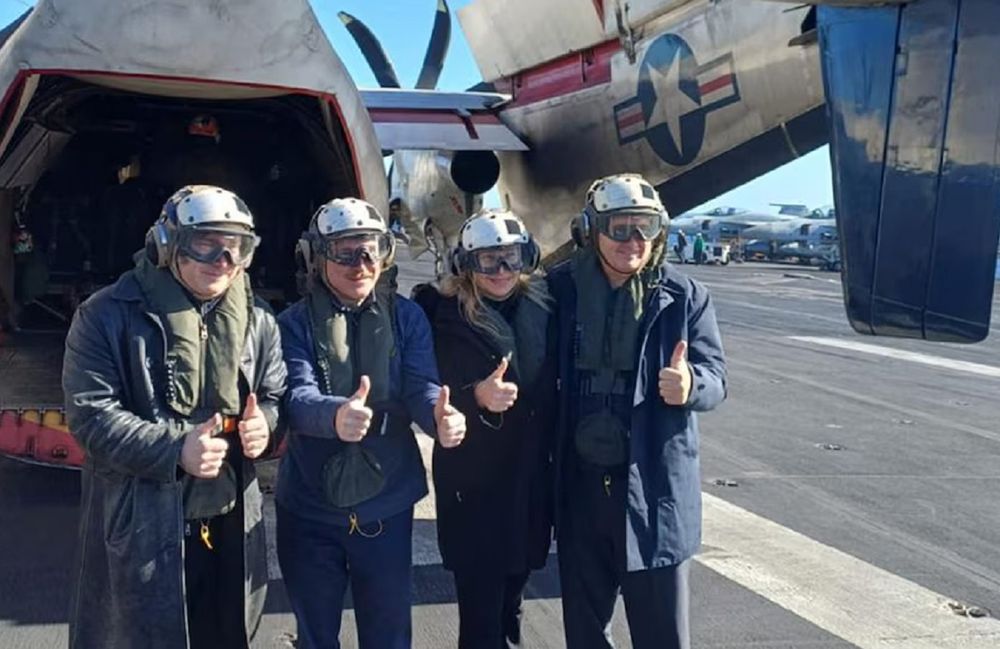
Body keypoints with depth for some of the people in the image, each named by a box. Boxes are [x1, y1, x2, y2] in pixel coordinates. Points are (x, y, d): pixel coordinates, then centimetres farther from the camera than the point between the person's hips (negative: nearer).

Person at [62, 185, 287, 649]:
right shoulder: (108, 315, -9)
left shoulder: (257, 318, 6)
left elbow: (274, 396, 16)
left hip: (232, 525, 5)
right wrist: (175, 449, -23)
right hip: (139, 528, -4)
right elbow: (89, 414, -13)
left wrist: (264, 423, -8)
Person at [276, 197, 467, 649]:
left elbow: (421, 385, -13)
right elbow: (296, 396, -22)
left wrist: (440, 414, -38)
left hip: (386, 505, 1)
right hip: (310, 510, -1)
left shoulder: (406, 317, 0)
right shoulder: (295, 323, -6)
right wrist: (336, 414, -45)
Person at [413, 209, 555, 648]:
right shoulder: (446, 316, -10)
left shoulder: (541, 304, 2)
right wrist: (476, 398, -29)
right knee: (480, 613, 0)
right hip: (472, 485, -4)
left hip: (532, 478, 4)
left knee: (515, 578, 19)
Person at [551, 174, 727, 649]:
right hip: (579, 484, 2)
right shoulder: (560, 289, -1)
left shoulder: (683, 295, -4)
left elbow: (715, 375, -4)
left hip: (656, 485, -1)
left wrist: (690, 384, -27)